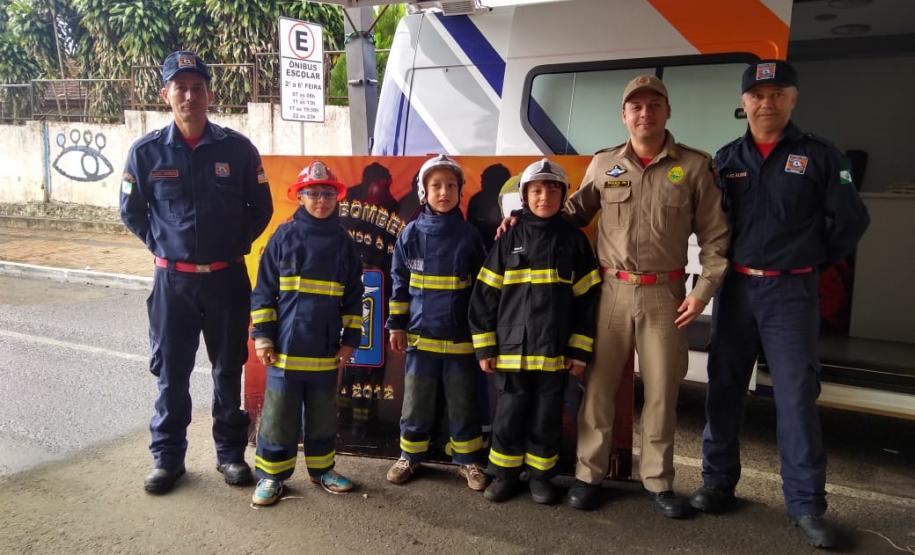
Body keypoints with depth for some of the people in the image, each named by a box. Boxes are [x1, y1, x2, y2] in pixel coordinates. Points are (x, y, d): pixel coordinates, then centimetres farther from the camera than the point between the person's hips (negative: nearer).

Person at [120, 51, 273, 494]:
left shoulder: (237, 148, -4)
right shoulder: (146, 152, -3)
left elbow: (260, 208, 6)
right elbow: (131, 212, 9)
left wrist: (235, 246, 3)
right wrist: (161, 246, 3)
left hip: (226, 278, 0)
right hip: (172, 279, 0)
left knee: (229, 369, 10)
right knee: (171, 372, 9)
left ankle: (231, 453, 25)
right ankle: (167, 456, 25)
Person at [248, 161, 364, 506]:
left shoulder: (344, 243, 5)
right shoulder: (284, 236, -2)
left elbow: (353, 296, 9)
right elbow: (264, 290, -1)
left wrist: (350, 340, 5)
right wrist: (262, 336, -5)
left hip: (326, 351, 3)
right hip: (285, 347, -3)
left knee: (323, 415, 15)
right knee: (279, 415, 5)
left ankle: (321, 468, 31)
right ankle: (271, 474, 19)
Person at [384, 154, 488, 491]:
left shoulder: (469, 236, -1)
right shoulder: (411, 234, 0)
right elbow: (399, 283, 6)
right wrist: (396, 325, 5)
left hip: (461, 338, 0)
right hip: (420, 335, 1)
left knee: (463, 404, 9)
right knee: (416, 403, 10)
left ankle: (468, 461, 25)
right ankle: (410, 456, 28)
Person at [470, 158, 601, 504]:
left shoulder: (574, 240, 2)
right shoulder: (509, 240, 1)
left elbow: (587, 298, 2)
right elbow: (485, 295, 1)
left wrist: (580, 350, -2)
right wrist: (485, 347, -2)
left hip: (555, 353, 0)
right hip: (511, 350, 0)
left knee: (546, 421, 10)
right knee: (508, 418, 8)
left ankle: (540, 476, 28)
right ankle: (504, 474, 26)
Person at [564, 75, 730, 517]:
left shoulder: (695, 165, 1)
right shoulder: (603, 164, 6)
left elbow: (714, 235, 3)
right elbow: (574, 211, 17)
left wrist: (703, 290, -5)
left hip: (664, 294, 0)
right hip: (611, 291, 1)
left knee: (661, 389, 7)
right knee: (599, 384, 6)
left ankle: (657, 481, 24)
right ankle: (588, 474, 20)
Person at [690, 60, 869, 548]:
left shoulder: (819, 155, 0)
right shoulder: (726, 158, 8)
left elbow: (851, 219, 2)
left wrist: (816, 260, 7)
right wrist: (726, 261, 5)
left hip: (791, 293, -3)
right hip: (735, 288, 3)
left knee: (796, 396, -2)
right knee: (723, 389, 8)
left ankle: (806, 505, 8)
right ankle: (718, 483, 21)